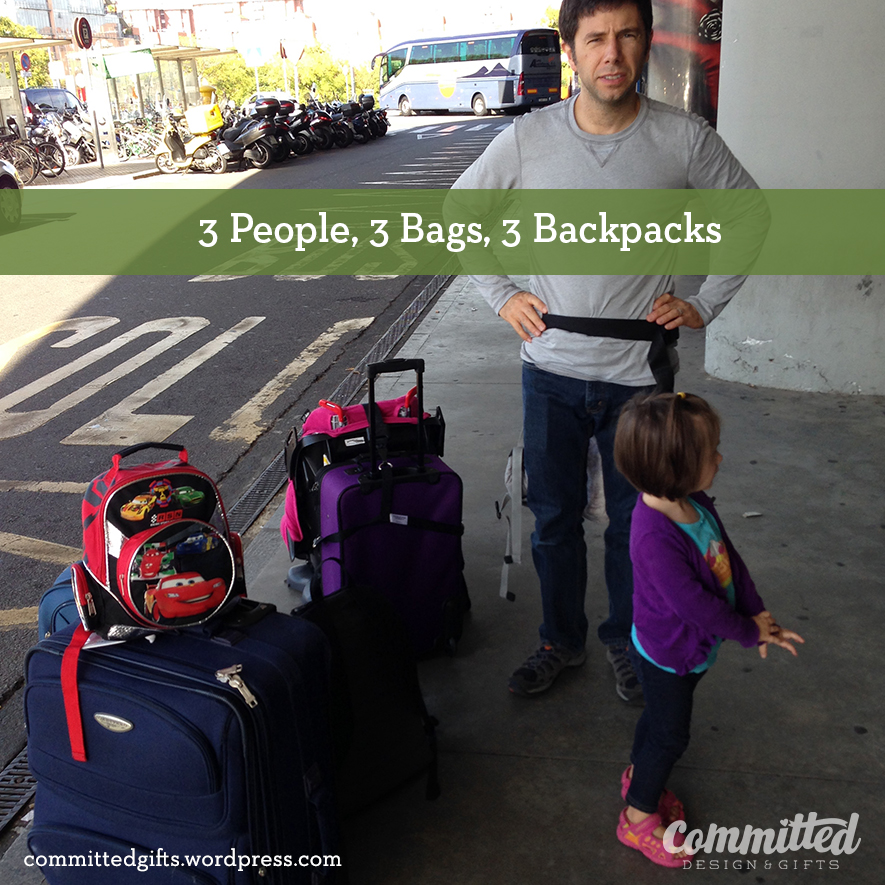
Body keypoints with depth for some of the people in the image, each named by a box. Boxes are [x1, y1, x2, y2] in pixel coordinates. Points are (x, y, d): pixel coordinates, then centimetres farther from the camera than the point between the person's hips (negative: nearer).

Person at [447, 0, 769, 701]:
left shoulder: (685, 139, -7)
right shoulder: (528, 138, -5)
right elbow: (457, 212, 9)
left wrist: (705, 305, 2)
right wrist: (501, 294, 3)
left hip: (639, 375, 0)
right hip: (551, 371, 1)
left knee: (635, 521, 13)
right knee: (554, 517, 13)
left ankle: (626, 639, 38)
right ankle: (562, 642, 35)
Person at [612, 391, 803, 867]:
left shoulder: (692, 501, -11)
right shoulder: (655, 536, -39)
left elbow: (729, 557, 0)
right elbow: (694, 604, -31)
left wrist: (758, 614, -5)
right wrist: (749, 632, -16)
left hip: (687, 647, 8)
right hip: (669, 653, -8)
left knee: (659, 717, 28)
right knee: (670, 733, 12)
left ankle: (638, 777, 53)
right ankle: (639, 817, 34)